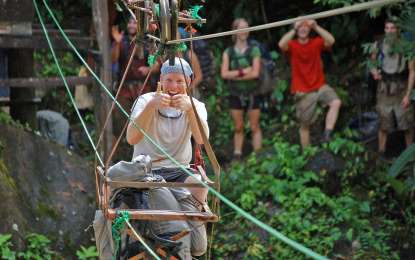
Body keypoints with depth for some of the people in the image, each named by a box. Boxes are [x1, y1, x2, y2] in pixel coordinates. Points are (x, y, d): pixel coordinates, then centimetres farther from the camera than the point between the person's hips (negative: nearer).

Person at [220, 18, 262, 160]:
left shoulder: (254, 50, -1)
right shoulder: (228, 52, 3)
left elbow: (255, 73, -12)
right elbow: (224, 74, -8)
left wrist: (234, 75, -12)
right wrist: (243, 71, -16)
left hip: (252, 94, -1)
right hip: (236, 95, 1)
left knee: (255, 127, 1)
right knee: (238, 128, 7)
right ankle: (237, 156, 10)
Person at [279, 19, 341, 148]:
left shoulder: (316, 42, 1)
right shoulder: (292, 45, -3)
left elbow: (331, 41, -19)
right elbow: (281, 44, -26)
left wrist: (316, 27, -26)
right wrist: (294, 29, -29)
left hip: (320, 86, 1)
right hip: (303, 92, -1)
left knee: (336, 102, -27)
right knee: (305, 124, 6)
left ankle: (327, 134, -25)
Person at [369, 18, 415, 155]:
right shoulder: (378, 45, 0)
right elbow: (372, 62, 17)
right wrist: (374, 71, -8)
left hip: (401, 89, -2)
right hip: (384, 89, 2)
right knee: (383, 123, 7)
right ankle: (381, 153, 16)